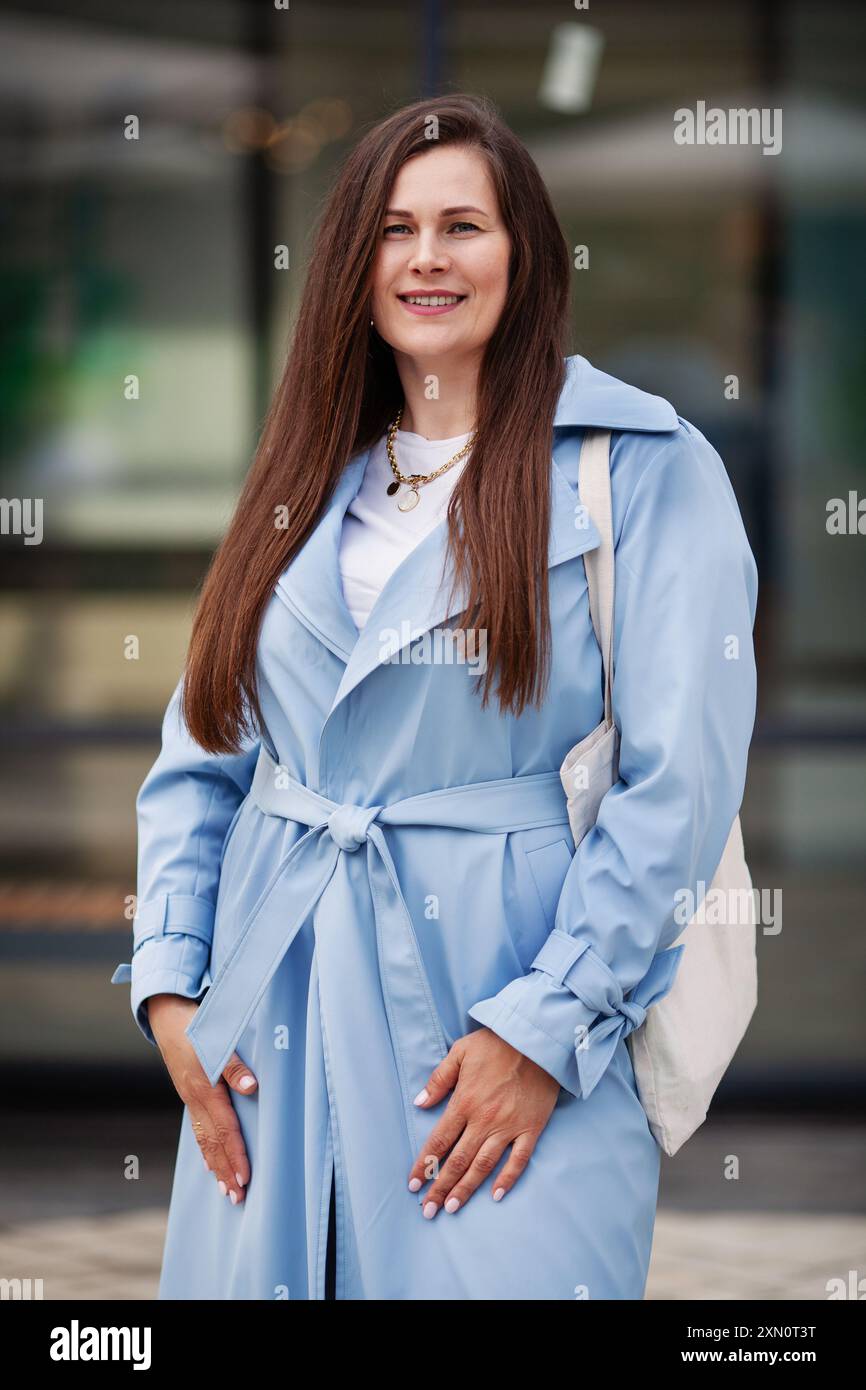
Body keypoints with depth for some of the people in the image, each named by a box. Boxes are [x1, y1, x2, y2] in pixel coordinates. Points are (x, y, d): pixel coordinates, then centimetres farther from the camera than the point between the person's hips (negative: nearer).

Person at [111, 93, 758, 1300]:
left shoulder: (645, 466, -3)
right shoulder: (306, 478, 13)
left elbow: (682, 781, -10)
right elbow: (201, 756, 14)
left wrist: (546, 1028, -14)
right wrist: (169, 984, 1)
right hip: (271, 1012, 5)